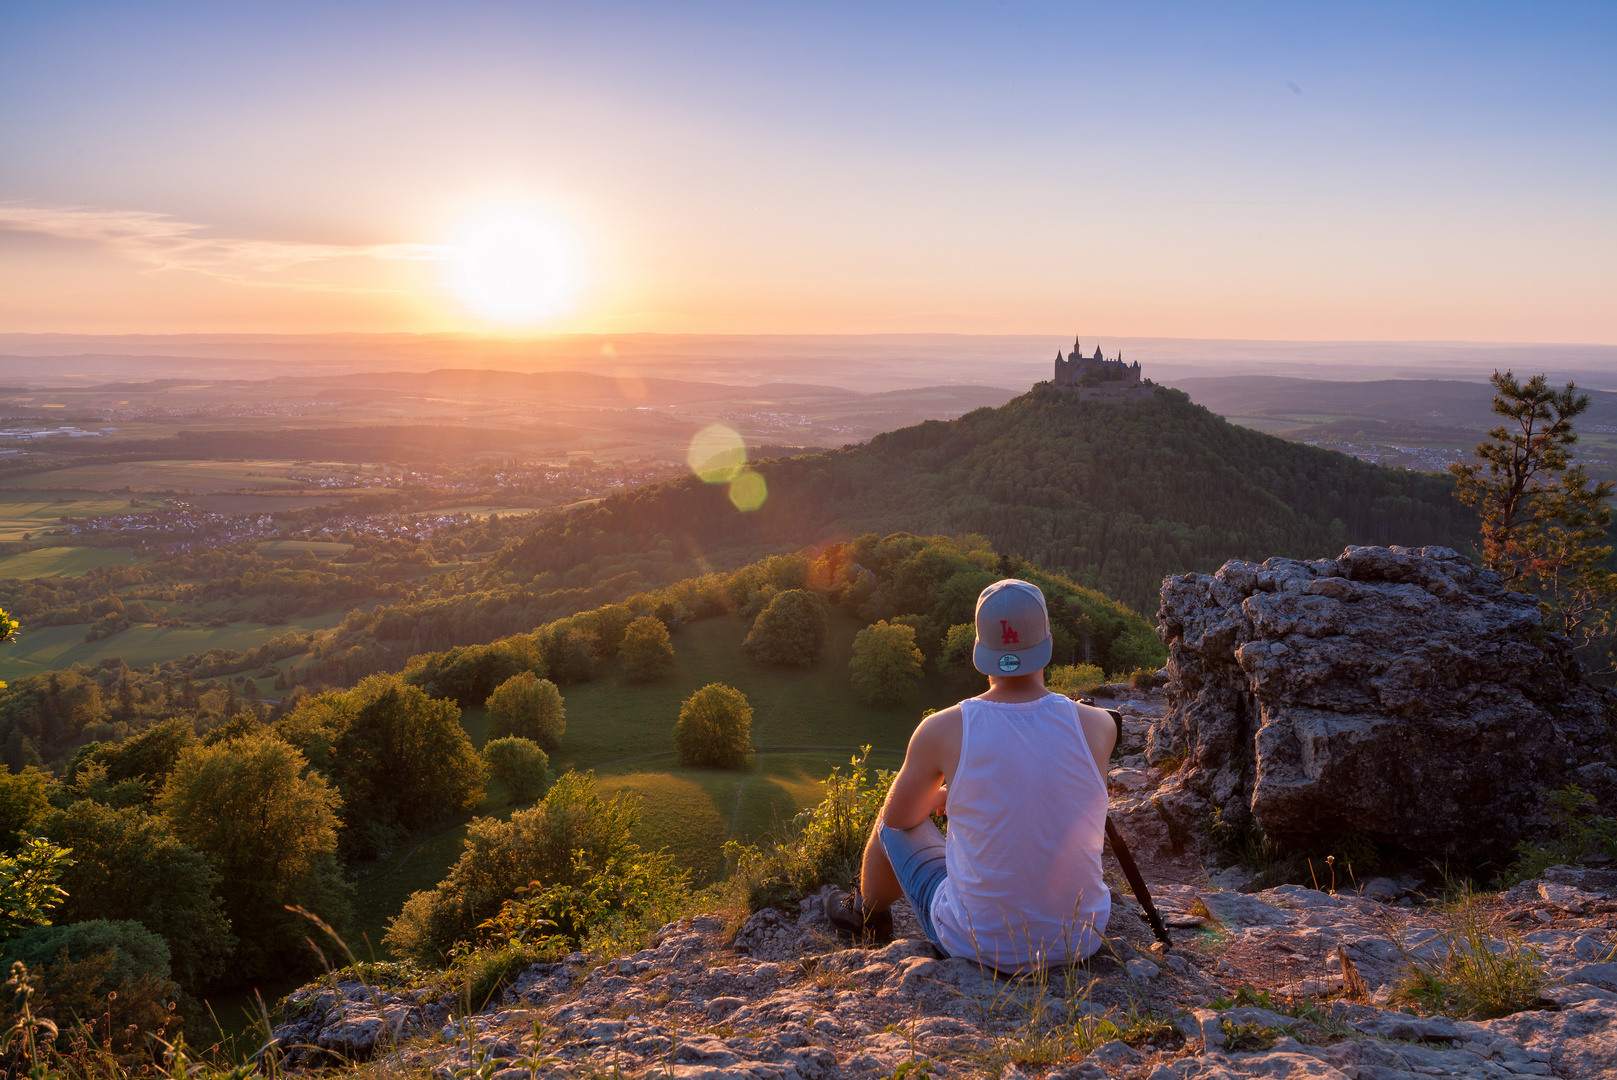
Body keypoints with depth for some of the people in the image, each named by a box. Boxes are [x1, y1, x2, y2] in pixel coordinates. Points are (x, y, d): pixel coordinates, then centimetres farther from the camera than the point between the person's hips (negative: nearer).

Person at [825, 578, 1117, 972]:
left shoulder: (942, 729, -18)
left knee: (892, 825, 23)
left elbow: (899, 816, 2)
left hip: (979, 945, -2)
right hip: (1082, 941, 2)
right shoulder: (1099, 726, -14)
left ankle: (867, 913, 53)